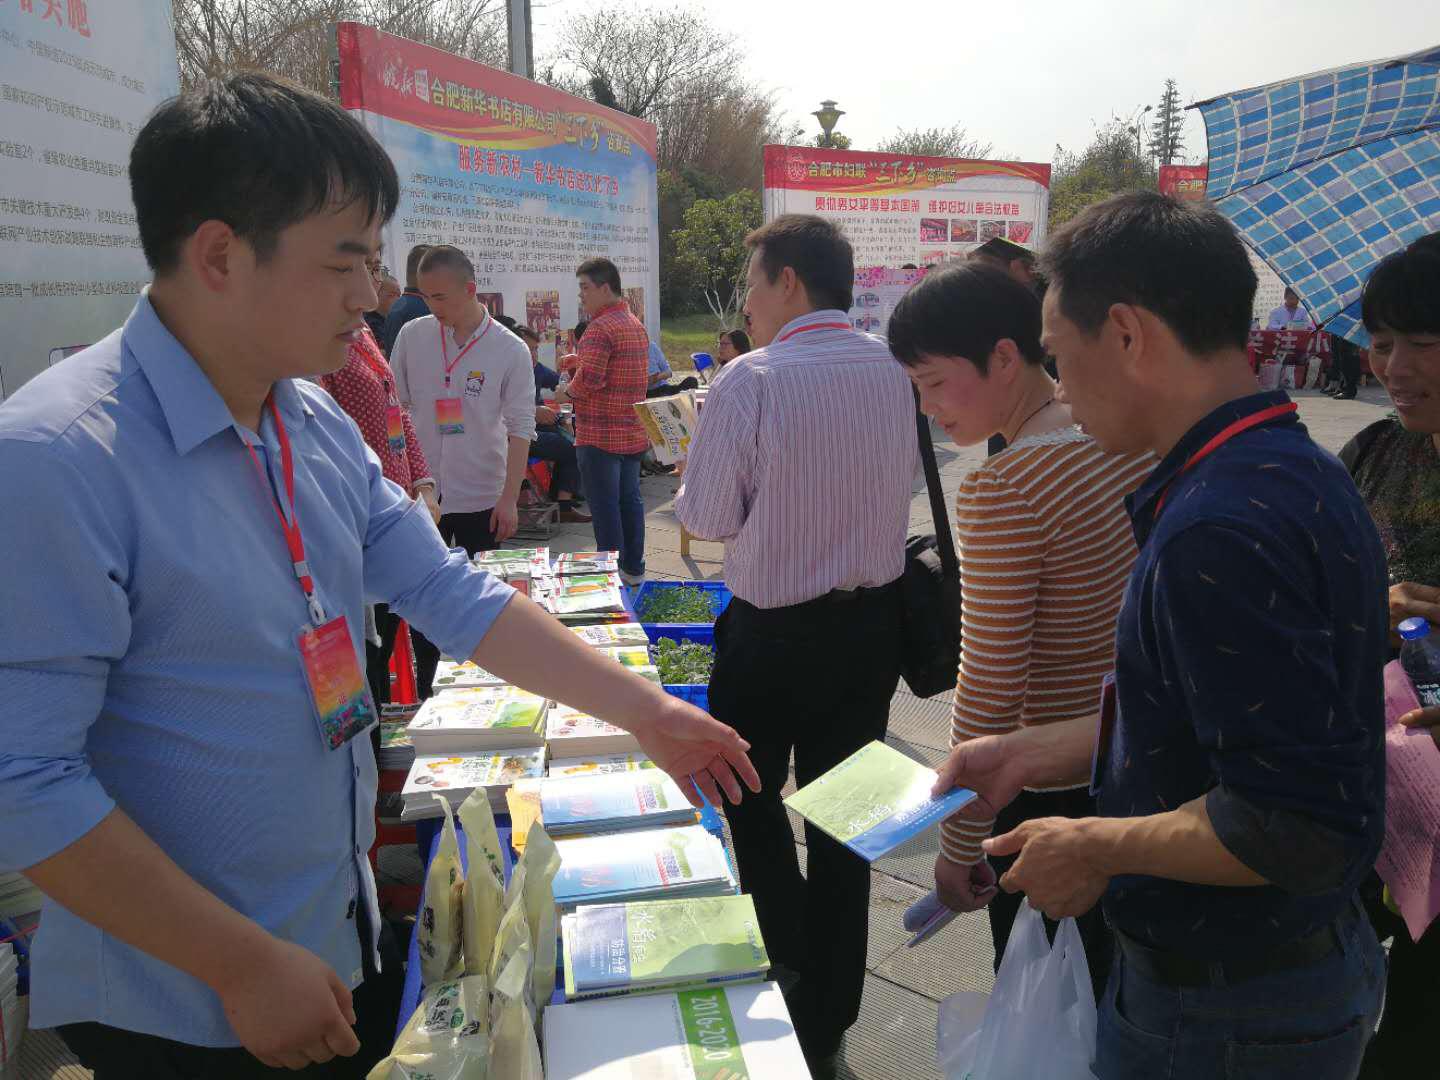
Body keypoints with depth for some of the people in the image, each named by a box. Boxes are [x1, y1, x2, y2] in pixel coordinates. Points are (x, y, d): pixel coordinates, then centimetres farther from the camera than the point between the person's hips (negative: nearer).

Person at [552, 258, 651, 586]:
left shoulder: (600, 327, -16)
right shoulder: (637, 325, 13)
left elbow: (589, 377, -25)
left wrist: (566, 393, -6)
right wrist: (580, 361, 16)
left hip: (600, 433, -9)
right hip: (633, 432, 9)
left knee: (604, 506, -1)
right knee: (630, 500, 15)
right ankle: (634, 568, 23)